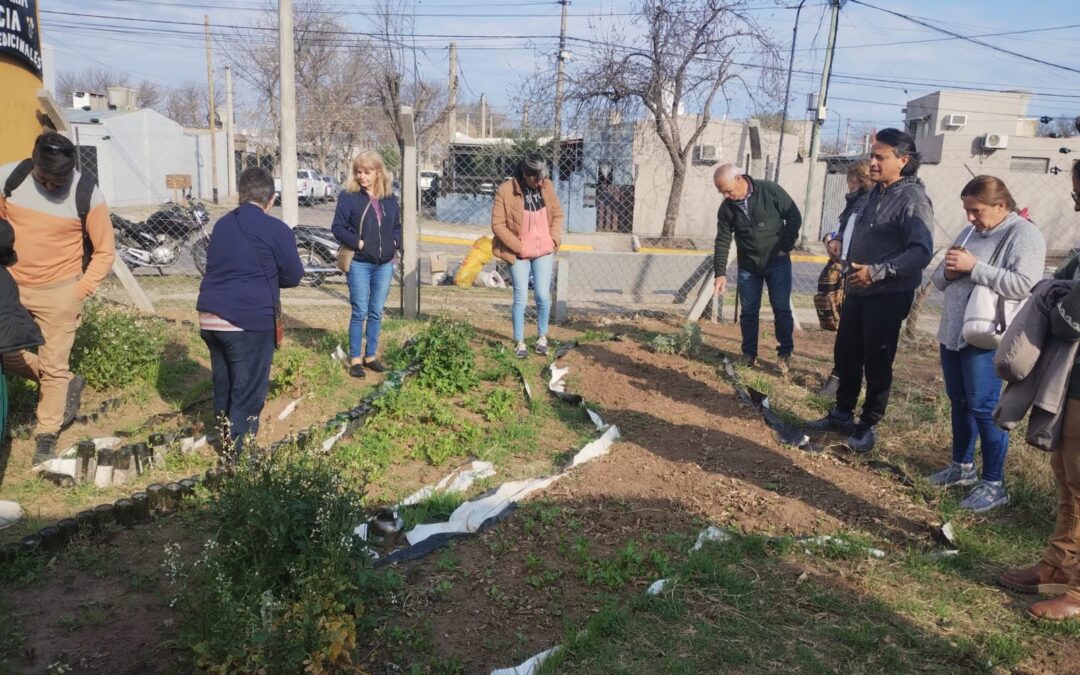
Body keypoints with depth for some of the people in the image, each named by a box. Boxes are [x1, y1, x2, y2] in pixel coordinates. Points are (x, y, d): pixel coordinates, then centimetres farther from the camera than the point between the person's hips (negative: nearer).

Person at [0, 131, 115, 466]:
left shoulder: (88, 195, -16)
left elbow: (105, 252, -6)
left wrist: (79, 292, -12)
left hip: (58, 292, -4)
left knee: (52, 367, 4)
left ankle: (46, 436, 21)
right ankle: (67, 383, 32)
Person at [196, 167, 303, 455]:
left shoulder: (221, 224, 12)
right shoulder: (276, 230, -8)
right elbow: (294, 276, 0)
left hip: (210, 318, 7)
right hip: (249, 321, -7)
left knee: (223, 385, 20)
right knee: (248, 394, 2)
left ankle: (226, 446, 35)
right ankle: (238, 455, 7)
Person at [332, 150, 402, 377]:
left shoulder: (390, 199, 8)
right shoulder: (349, 197, -5)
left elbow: (397, 226, 18)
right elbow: (338, 227, -6)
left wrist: (395, 242, 0)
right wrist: (357, 242, -16)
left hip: (385, 264, 4)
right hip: (359, 263, -4)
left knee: (376, 312, 10)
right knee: (360, 312, -2)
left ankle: (370, 356, 22)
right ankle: (355, 359, 8)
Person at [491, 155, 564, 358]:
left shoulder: (547, 186, -2)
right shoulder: (505, 191, -15)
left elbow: (557, 214, 10)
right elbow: (498, 224, -12)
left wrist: (554, 239, -1)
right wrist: (519, 246, -13)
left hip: (544, 252, 3)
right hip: (519, 254, -3)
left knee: (543, 296, 1)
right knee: (520, 298, 0)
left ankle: (542, 337, 22)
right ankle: (519, 342, 13)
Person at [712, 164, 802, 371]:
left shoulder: (770, 191, -14)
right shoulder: (726, 208, -5)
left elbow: (794, 217, -7)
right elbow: (722, 241, -3)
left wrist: (785, 247, -10)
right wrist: (720, 272, -9)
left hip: (777, 262, -3)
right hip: (748, 266, 3)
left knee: (782, 309, -1)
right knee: (748, 311, 7)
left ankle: (785, 353, 12)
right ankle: (749, 353, 19)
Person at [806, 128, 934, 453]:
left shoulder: (913, 199, -16)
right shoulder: (876, 192, 10)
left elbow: (921, 252, -27)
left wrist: (877, 272, -31)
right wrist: (842, 243, 9)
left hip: (887, 296, -8)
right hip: (857, 290, 8)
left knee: (877, 364, 4)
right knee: (845, 355, 16)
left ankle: (868, 426, 19)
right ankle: (842, 414, 32)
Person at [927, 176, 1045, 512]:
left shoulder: (1024, 235, -9)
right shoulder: (969, 232, 14)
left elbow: (1023, 285, -23)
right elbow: (939, 279, 16)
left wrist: (973, 267, -23)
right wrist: (948, 272, -7)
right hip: (952, 333, 8)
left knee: (983, 408, -4)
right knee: (959, 402, 17)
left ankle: (994, 484, 8)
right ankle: (962, 466, 32)